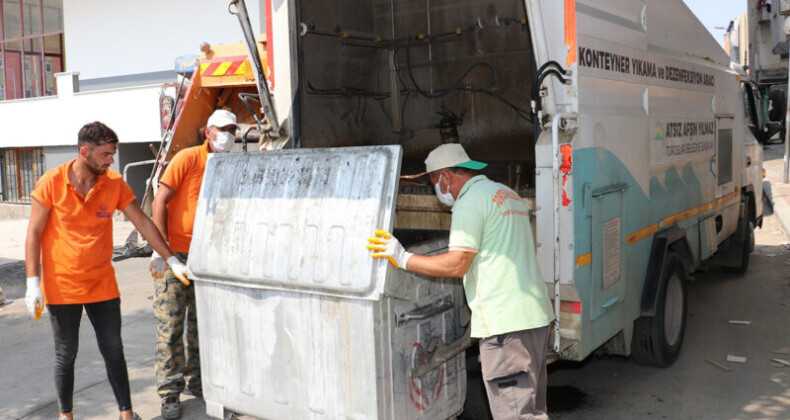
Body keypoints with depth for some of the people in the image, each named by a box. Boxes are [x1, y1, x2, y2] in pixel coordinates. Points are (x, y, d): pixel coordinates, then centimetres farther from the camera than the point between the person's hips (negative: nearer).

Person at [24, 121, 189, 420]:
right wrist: (33, 282, -12)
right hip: (61, 286, -2)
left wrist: (172, 260, 0)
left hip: (102, 284, 2)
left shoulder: (114, 183, -3)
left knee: (113, 351, 6)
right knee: (66, 354, 9)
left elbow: (143, 223, 2)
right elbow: (34, 233, -6)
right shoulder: (52, 183, -10)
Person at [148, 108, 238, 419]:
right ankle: (169, 394, 8)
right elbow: (159, 202, -10)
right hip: (174, 254, -5)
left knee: (202, 323, 11)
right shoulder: (188, 158, -8)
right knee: (170, 326, -1)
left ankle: (196, 381, 27)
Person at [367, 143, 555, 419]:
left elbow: (456, 265, -15)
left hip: (505, 323, -10)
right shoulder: (508, 194, 20)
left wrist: (403, 259, -9)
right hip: (537, 314, 10)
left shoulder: (470, 202, -10)